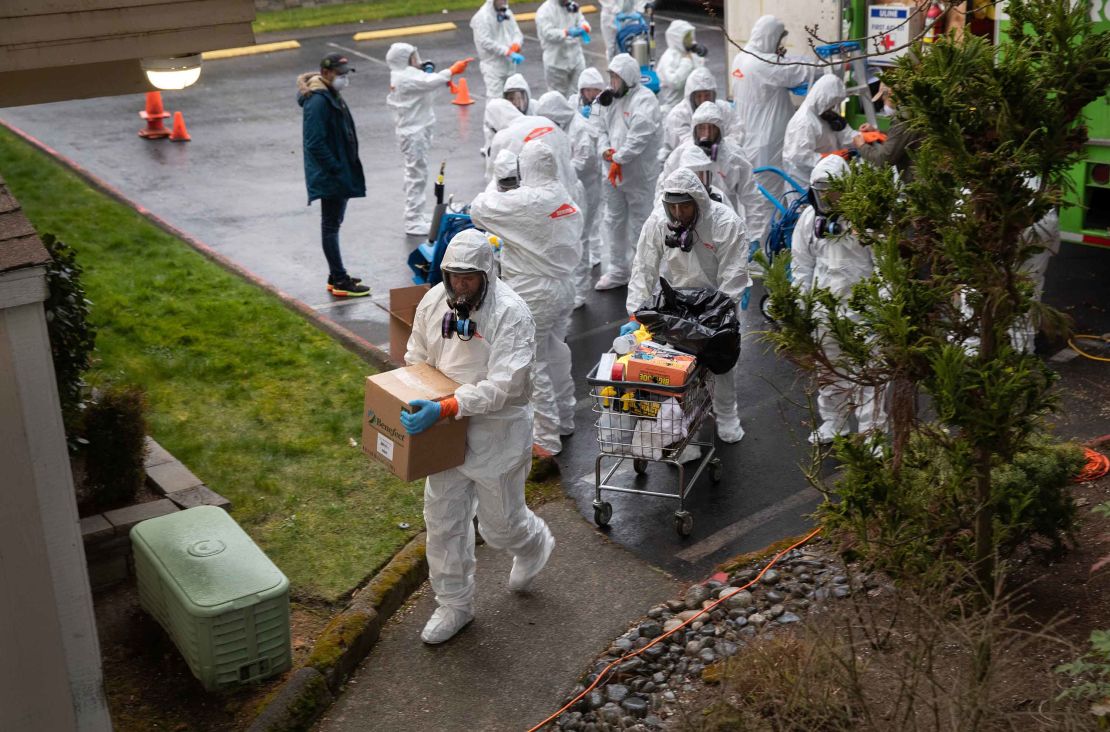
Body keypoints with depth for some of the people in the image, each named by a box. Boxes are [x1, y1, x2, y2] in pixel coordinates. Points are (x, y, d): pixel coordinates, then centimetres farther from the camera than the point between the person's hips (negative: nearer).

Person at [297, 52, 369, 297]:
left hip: (340, 173, 10)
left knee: (333, 225, 16)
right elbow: (315, 143, -25)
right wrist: (337, 170, -22)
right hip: (329, 176, -10)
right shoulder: (318, 101, -19)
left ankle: (337, 277, 26)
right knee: (331, 226, -2)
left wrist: (346, 170, 16)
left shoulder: (332, 96, 13)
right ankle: (339, 281, 3)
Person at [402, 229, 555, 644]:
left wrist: (445, 409, -38)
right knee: (442, 520, 12)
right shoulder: (433, 302, -4)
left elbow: (504, 384, -30)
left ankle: (535, 544, 47)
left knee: (499, 523, 10)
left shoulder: (510, 312, -23)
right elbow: (417, 361, 11)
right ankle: (454, 605, 30)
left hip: (497, 432, -5)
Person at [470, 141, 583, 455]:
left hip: (534, 294, -8)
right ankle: (564, 419, 35)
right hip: (564, 286, 8)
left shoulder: (524, 201, -21)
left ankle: (546, 435, 5)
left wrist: (494, 193, 6)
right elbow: (575, 248, 11)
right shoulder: (567, 199, 4)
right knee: (556, 353, 21)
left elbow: (478, 210, -12)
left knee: (533, 362, 1)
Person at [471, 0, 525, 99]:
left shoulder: (507, 13, 11)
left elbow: (517, 33, 9)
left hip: (509, 65, 7)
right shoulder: (482, 16, -12)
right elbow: (486, 42, -21)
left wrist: (516, 45, -16)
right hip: (492, 66, -7)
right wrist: (509, 52, -27)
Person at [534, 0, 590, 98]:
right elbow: (548, 33, -21)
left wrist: (584, 28, -22)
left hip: (576, 58, 5)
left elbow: (581, 21, 4)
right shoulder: (544, 11, -11)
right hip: (556, 62, -5)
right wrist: (567, 32, -36)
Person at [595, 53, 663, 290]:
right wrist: (605, 150, -7)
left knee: (639, 223, 3)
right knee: (614, 221, 15)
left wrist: (619, 158, -20)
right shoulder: (609, 98, 9)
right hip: (612, 172, 7)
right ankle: (618, 271, 28)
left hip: (638, 173, -7)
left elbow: (639, 136, -24)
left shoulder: (645, 100, -14)